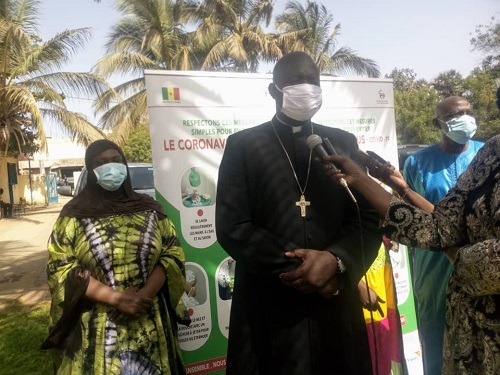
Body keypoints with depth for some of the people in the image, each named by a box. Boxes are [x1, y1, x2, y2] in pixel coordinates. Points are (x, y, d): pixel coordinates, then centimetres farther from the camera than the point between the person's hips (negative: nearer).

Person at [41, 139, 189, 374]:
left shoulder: (149, 208, 4)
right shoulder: (75, 213, -1)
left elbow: (173, 253, 0)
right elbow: (60, 266, -7)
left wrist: (144, 295, -14)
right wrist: (115, 298, -16)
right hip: (96, 327, -2)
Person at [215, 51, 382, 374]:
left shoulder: (344, 142, 8)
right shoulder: (242, 145, 0)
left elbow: (369, 219, 3)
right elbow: (231, 226, -8)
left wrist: (336, 260, -15)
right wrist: (293, 267, -14)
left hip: (336, 305, 3)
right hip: (268, 309, -2)